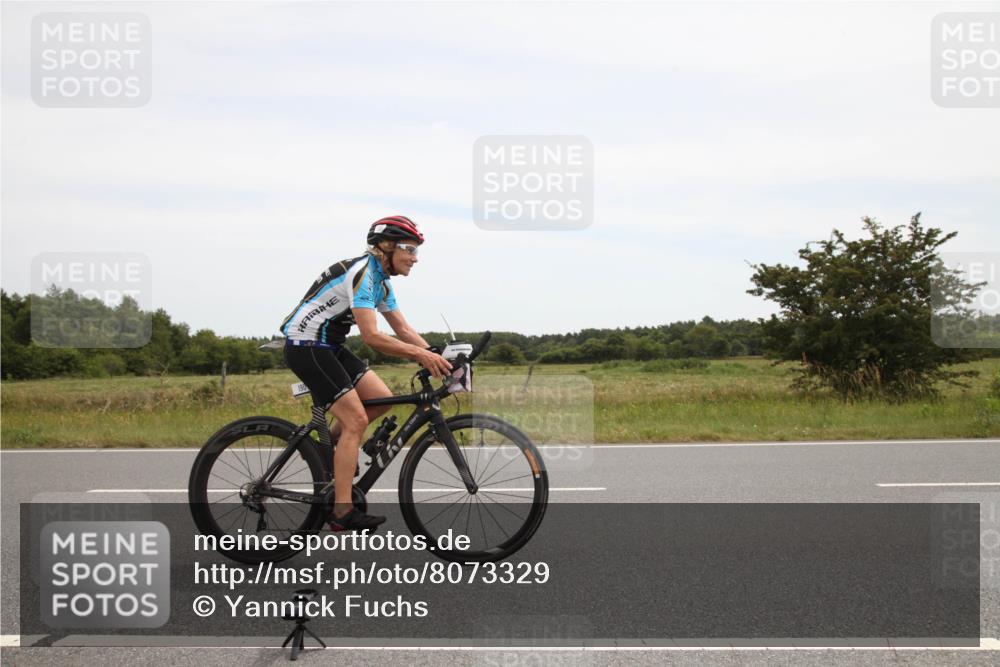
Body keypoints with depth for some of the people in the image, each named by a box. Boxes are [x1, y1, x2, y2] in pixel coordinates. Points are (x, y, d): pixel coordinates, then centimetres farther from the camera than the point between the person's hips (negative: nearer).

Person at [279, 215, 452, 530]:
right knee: (356, 420, -13)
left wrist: (436, 357, -5)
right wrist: (420, 354, -32)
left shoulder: (381, 281, 10)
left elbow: (404, 331, 9)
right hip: (305, 346, -9)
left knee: (382, 398, -1)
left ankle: (328, 441, 17)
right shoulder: (361, 273, -21)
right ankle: (342, 512, -12)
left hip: (328, 347, 9)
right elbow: (372, 337, -28)